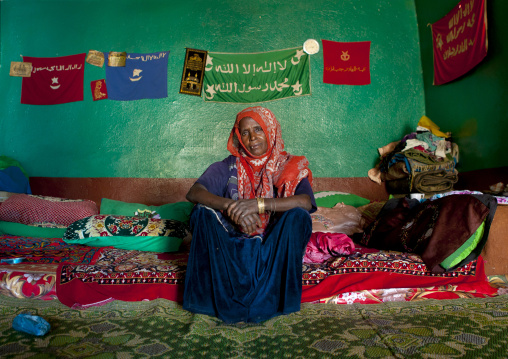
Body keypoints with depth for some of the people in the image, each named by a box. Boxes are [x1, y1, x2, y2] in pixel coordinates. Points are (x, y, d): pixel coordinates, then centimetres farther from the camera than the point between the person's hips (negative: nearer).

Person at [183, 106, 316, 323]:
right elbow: (194, 193, -13)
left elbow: (306, 202, -20)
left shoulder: (290, 167, 0)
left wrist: (259, 204, -32)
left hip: (274, 248, -1)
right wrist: (230, 206, -31)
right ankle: (220, 299, -19)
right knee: (203, 211, -21)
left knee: (298, 216, -27)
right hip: (233, 247, 1)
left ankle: (269, 301, -21)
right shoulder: (228, 167, 2)